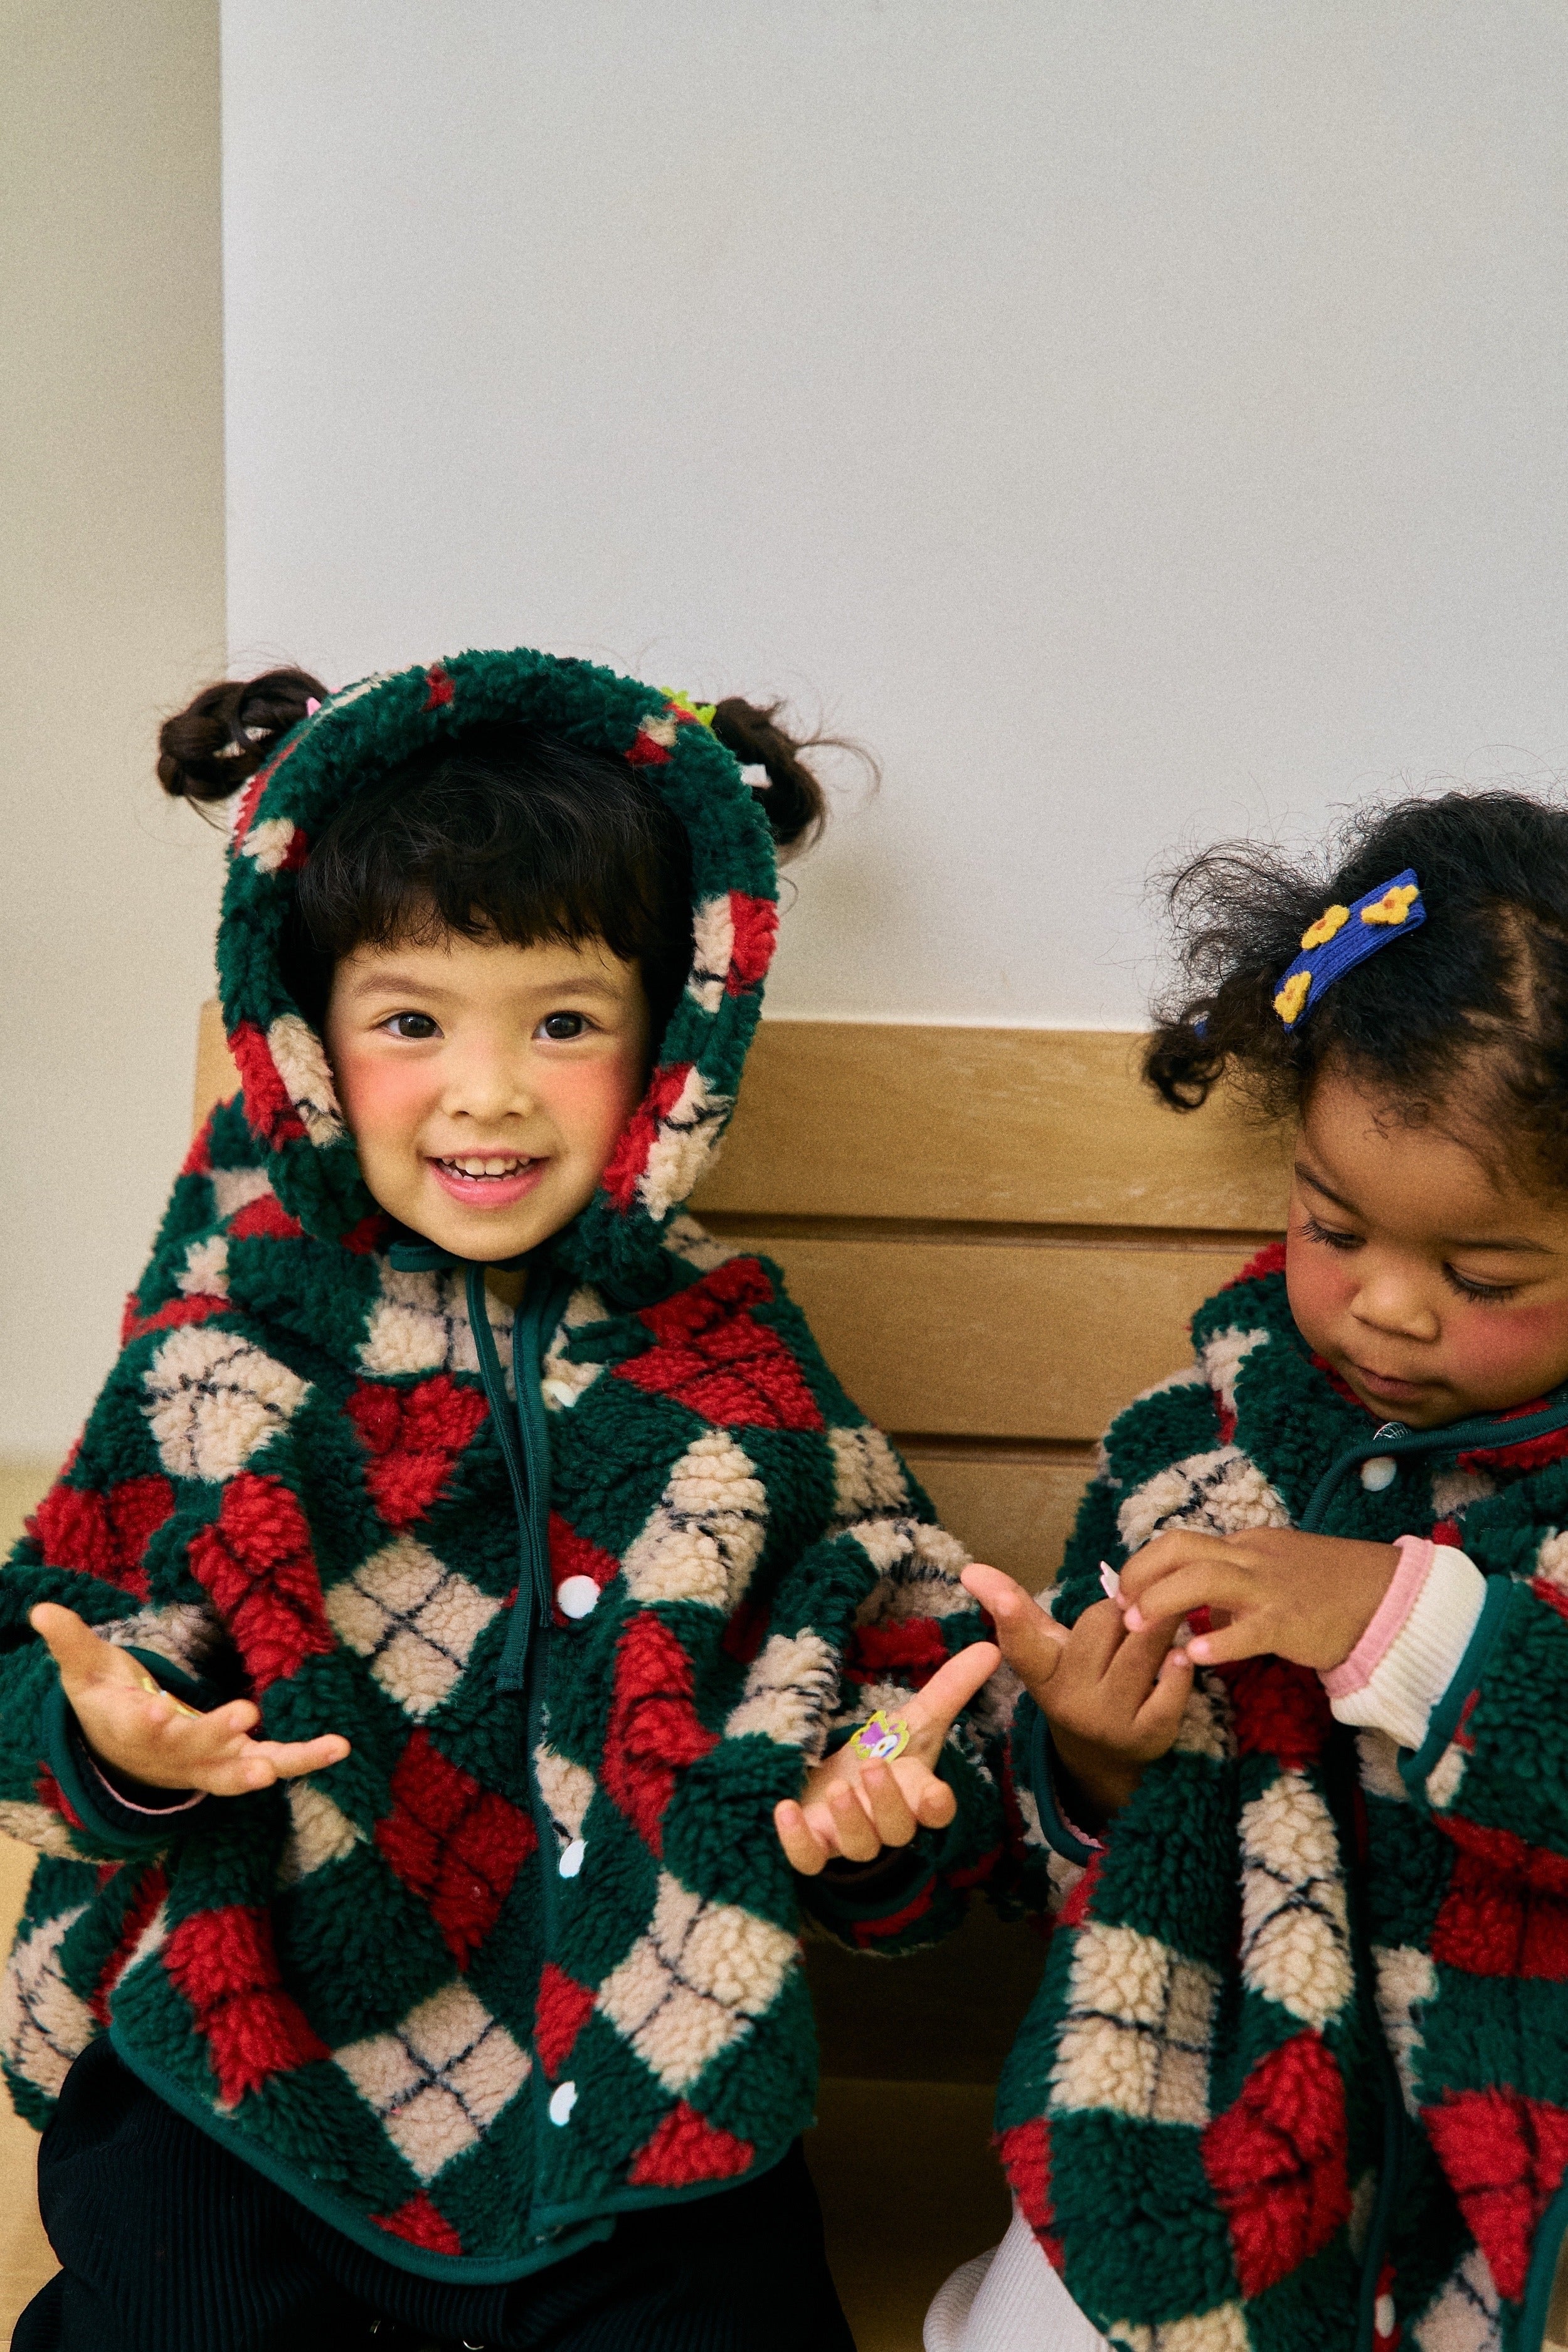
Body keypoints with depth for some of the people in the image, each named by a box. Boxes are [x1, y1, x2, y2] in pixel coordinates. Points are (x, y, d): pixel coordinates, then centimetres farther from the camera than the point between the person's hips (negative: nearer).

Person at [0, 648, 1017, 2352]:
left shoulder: (728, 1363, 1)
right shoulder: (223, 1350, -2)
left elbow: (893, 1632, 5)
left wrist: (876, 1789, -16)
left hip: (646, 2092, 1)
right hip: (243, 2064, -1)